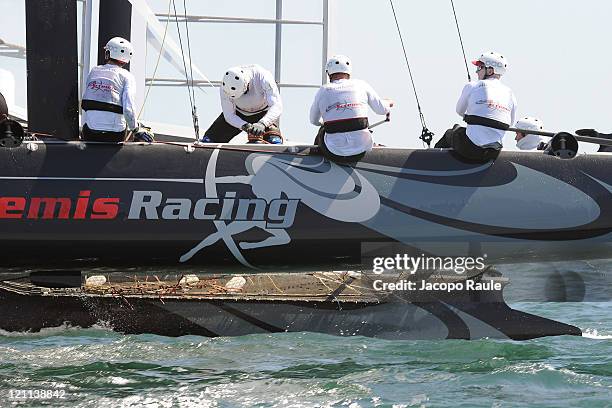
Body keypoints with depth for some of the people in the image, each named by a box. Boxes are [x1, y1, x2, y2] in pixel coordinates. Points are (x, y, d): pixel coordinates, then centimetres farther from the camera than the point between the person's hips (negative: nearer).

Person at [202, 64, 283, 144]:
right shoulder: (225, 88, -28)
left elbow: (277, 107, -38)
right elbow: (229, 116, -21)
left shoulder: (263, 78, -36)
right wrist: (244, 126, -42)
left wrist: (262, 124, -55)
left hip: (263, 112, -2)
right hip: (240, 114, 2)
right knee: (208, 140, -9)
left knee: (275, 142, -28)